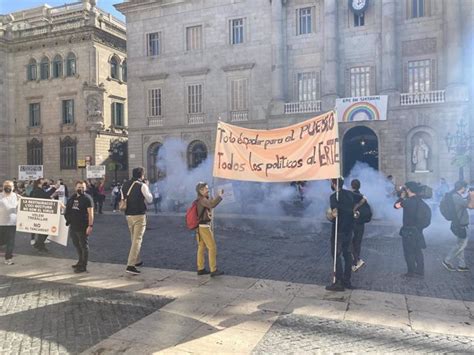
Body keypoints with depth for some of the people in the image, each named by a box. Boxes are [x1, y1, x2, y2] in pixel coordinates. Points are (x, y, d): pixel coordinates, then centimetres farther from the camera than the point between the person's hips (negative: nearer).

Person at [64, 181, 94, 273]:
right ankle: (80, 261, 37)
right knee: (76, 245, 19)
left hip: (83, 227, -8)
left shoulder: (87, 198, -11)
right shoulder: (72, 197, 12)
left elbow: (90, 213, -16)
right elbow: (68, 209, 25)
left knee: (84, 246, 1)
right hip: (73, 226, 8)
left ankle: (83, 266, 10)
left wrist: (90, 225, -22)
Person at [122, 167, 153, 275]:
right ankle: (130, 265, -12)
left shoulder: (125, 185, 9)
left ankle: (136, 261, 34)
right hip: (139, 215, -7)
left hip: (128, 215, 7)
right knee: (137, 240, -6)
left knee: (134, 239, 21)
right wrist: (147, 187, 9)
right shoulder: (142, 185, -10)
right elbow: (150, 199, -1)